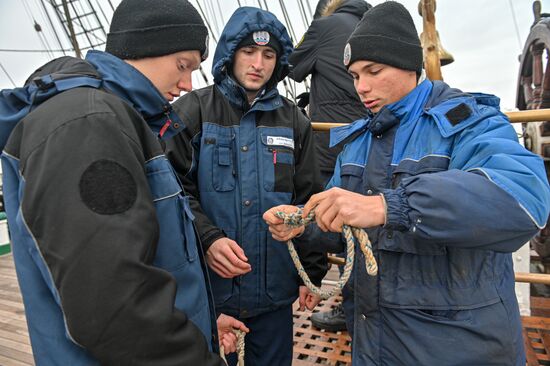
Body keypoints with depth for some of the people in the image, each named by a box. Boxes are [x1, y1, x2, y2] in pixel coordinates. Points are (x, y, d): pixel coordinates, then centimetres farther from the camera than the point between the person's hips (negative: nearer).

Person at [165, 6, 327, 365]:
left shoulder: (293, 120, 6)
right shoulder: (193, 110, -3)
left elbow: (308, 202, 7)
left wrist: (312, 272, 6)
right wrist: (206, 238, -23)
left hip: (276, 287, 3)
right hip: (207, 284, -2)